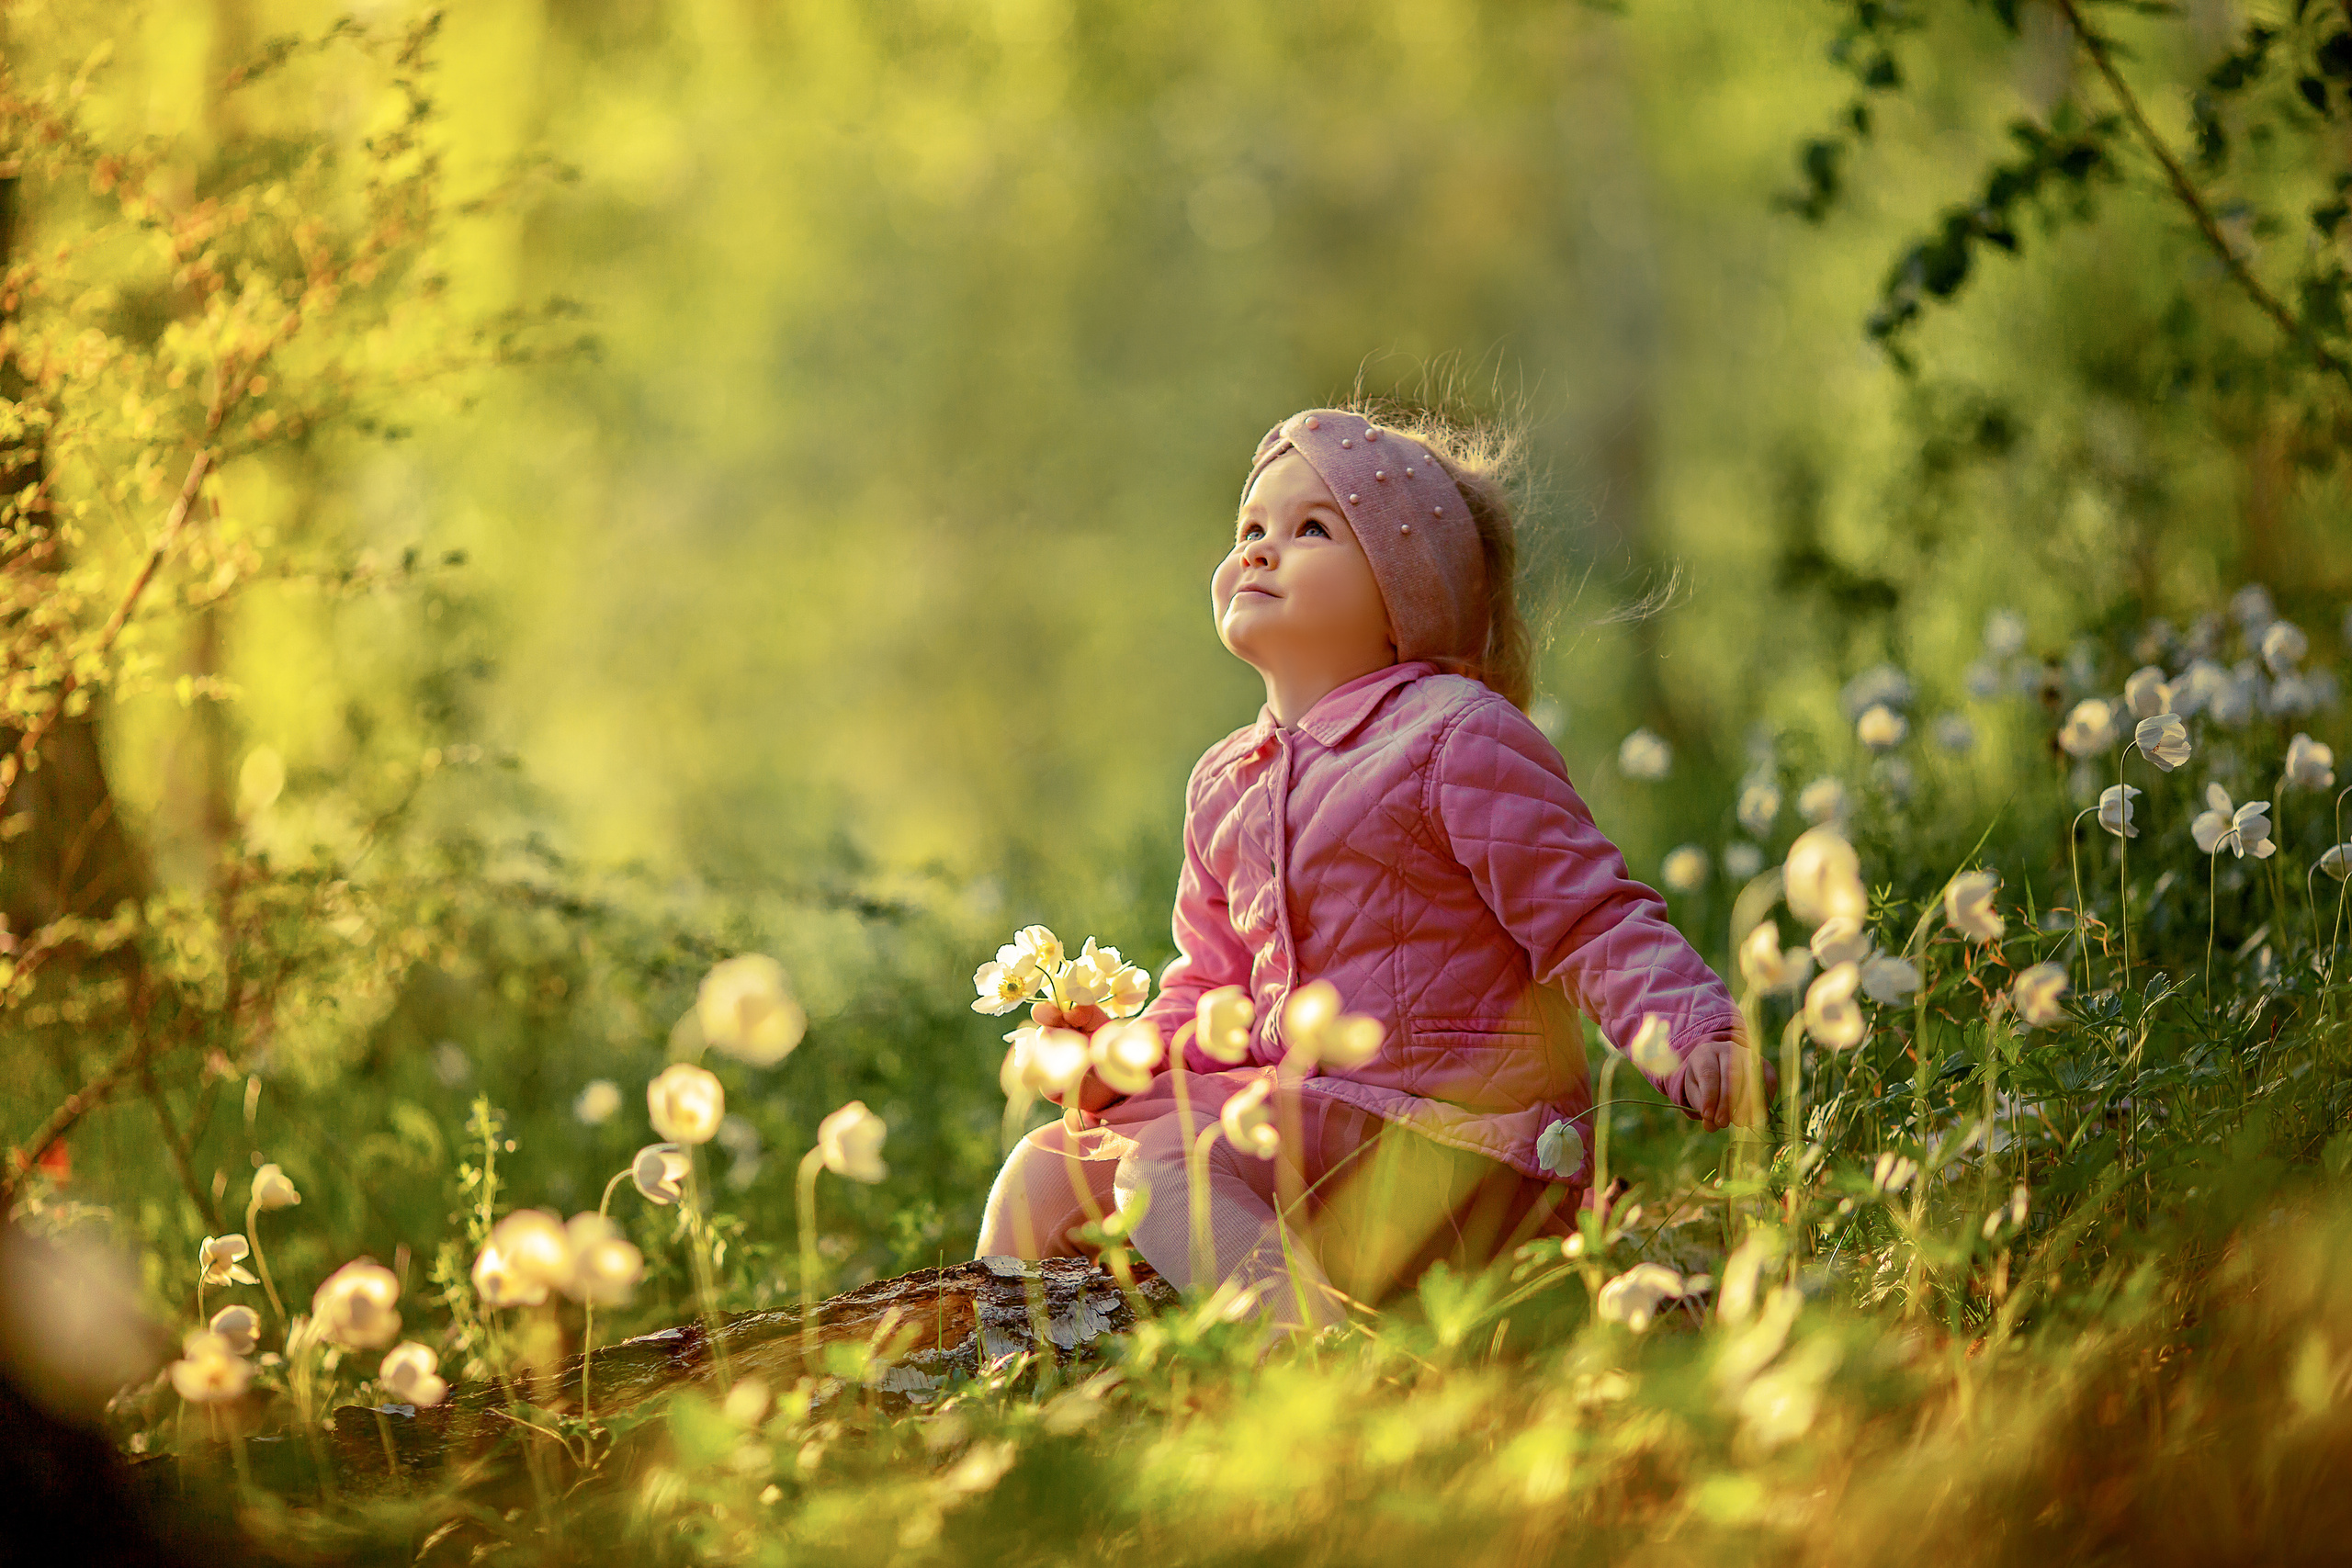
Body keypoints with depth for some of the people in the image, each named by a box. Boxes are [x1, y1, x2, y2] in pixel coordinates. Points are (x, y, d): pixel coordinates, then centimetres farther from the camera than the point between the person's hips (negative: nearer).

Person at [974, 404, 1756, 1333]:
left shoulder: (1460, 736, -9)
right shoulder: (1224, 786, 15)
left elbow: (1592, 925, -11)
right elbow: (1213, 991, 23)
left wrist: (1699, 1040, -27)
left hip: (1453, 1134, -8)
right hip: (1302, 1112, 8)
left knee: (1163, 1169, -25)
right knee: (1049, 1170, 3)